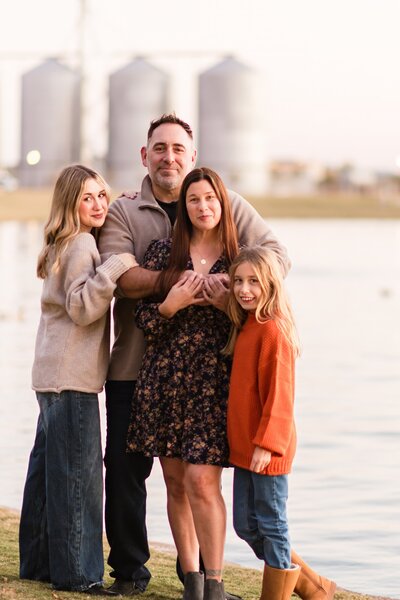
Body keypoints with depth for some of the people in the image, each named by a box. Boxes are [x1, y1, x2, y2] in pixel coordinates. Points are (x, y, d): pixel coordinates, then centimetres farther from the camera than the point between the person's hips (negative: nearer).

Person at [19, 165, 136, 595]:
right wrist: (114, 267, -27)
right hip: (71, 374, -10)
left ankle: (38, 561, 22)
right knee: (78, 470, -8)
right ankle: (76, 573, -6)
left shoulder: (65, 245, 15)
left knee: (48, 464, 14)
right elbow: (81, 307, -19)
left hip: (53, 374, 10)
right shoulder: (80, 245, -13)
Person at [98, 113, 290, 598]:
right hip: (135, 363, 0)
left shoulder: (226, 205, 7)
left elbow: (276, 255, -1)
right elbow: (118, 275, -13)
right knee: (125, 465, 1)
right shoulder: (123, 212, 4)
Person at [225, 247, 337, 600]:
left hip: (267, 450, -10)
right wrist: (245, 443, 14)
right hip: (244, 447, 10)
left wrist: (266, 443, -23)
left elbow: (278, 393, -19)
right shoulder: (245, 326, 12)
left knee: (271, 525, 1)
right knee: (246, 525, 14)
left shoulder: (273, 329, -16)